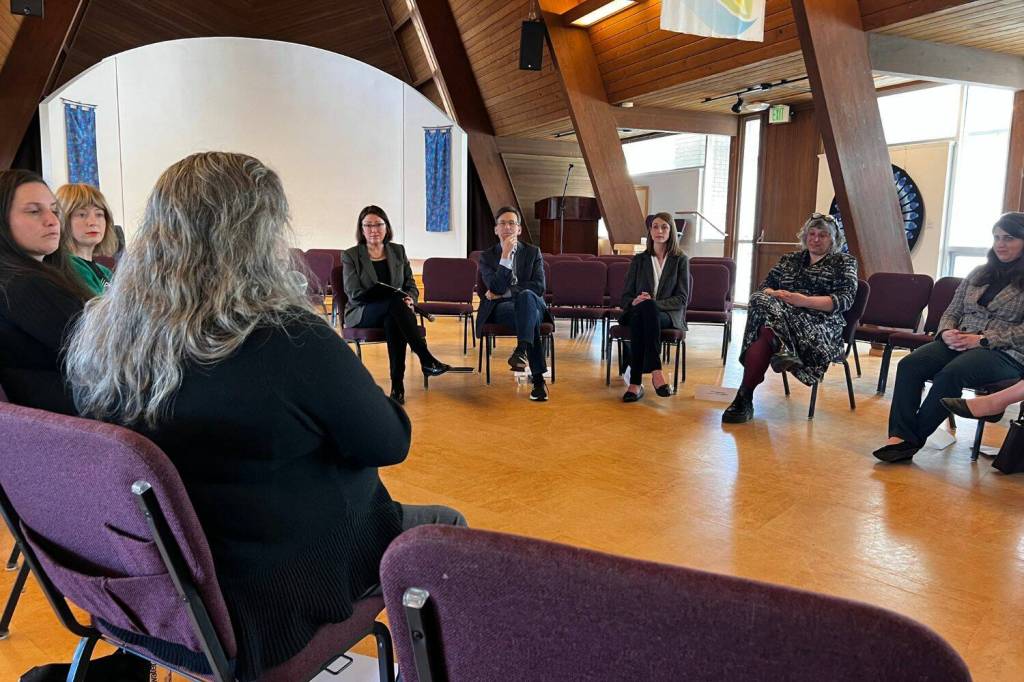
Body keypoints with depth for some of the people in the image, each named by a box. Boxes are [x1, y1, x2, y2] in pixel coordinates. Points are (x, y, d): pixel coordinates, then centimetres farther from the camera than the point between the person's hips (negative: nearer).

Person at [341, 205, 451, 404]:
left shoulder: (398, 251, 15)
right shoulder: (350, 256, 4)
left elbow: (411, 285, 13)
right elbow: (354, 294, -7)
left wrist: (409, 298, -14)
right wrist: (397, 300, -21)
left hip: (393, 312, 2)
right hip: (362, 314, -2)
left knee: (393, 322, -37)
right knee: (395, 302, -36)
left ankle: (397, 386, -37)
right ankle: (427, 360, -39)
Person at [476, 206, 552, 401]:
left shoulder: (533, 252, 13)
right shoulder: (487, 256, 10)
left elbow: (539, 287, -2)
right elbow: (496, 288, -9)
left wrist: (505, 292, -9)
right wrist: (505, 256, -15)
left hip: (531, 303, 1)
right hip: (500, 308, -1)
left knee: (526, 295, -39)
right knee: (531, 318, -37)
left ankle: (521, 350, -54)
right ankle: (538, 379, -44)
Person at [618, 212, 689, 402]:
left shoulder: (680, 260, 10)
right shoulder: (639, 260, 16)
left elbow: (682, 298, 1)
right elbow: (625, 296, 13)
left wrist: (653, 303, -16)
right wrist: (634, 302, -13)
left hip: (669, 315, -2)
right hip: (638, 312, 2)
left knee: (647, 308, -37)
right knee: (639, 314, -37)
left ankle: (636, 383, -44)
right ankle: (656, 370, -40)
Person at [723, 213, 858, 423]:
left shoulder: (844, 262, 16)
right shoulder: (789, 259, 29)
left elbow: (844, 299, 0)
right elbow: (764, 286, 20)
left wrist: (804, 300, -14)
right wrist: (773, 294, -6)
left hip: (820, 325, -4)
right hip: (780, 311, 4)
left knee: (768, 326, -34)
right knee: (762, 303, -31)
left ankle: (744, 396, -38)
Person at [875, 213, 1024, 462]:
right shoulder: (979, 273, 20)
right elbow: (952, 312, 19)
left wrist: (983, 339, -17)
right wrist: (946, 332, -3)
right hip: (958, 344, 5)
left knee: (951, 373, -36)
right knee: (909, 365, -25)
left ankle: (912, 438, -23)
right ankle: (900, 435, -33)